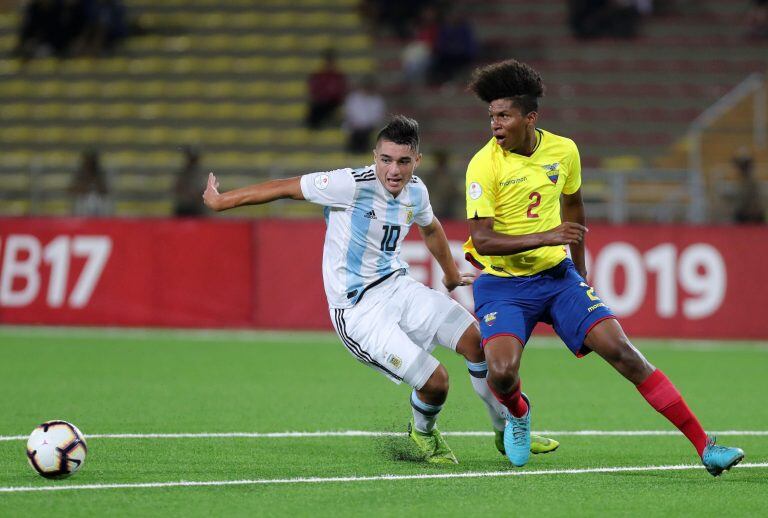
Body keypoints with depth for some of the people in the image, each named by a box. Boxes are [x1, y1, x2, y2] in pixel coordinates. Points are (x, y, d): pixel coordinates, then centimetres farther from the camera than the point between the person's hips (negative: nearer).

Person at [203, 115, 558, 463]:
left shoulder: (415, 191, 2)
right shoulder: (352, 185, -21)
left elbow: (431, 229, 25)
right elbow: (284, 188, -12)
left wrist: (452, 276, 41)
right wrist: (219, 201, -4)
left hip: (397, 287, 7)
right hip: (358, 310, -7)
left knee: (476, 339, -6)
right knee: (434, 381, -17)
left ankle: (507, 432, 15)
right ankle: (423, 433, 19)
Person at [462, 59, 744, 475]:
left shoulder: (563, 151, -1)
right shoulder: (484, 165, -15)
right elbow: (482, 240, -21)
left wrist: (579, 273, 24)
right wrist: (547, 237, -31)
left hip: (557, 275, 3)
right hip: (502, 284, -3)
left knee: (621, 351, -11)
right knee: (501, 372, -26)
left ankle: (703, 445, -9)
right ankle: (517, 413, 14)